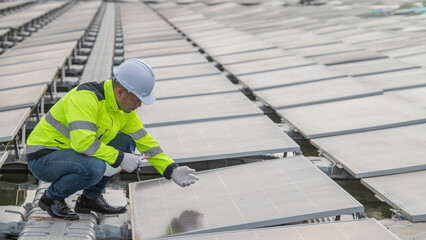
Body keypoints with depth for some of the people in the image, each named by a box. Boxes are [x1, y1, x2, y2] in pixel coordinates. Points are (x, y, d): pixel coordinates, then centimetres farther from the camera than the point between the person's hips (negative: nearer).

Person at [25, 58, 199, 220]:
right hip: (43, 158, -8)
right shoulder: (86, 97, -27)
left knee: (125, 143, 1)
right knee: (94, 168, -34)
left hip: (68, 151, 8)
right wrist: (120, 159, -28)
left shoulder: (125, 107, 0)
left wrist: (172, 171, -1)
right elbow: (83, 141, -37)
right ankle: (51, 197, -6)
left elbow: (144, 140, 7)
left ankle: (90, 198, 7)